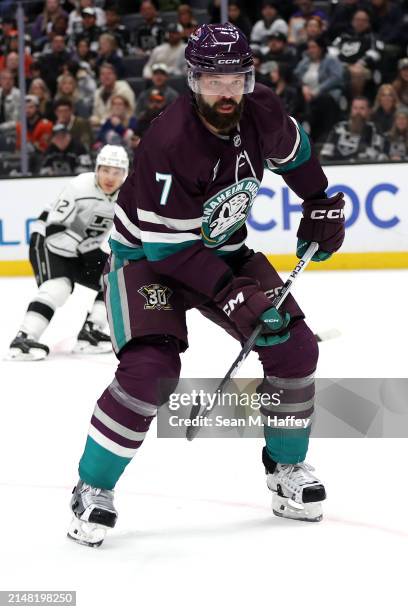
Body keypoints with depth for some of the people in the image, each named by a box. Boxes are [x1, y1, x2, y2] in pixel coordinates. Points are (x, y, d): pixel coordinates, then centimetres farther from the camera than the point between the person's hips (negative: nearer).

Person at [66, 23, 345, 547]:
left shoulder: (262, 115, -14)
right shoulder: (170, 141, -33)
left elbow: (292, 150, 13)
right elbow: (165, 245, -30)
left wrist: (321, 203, 13)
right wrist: (233, 295, -32)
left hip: (222, 248, 6)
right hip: (147, 254, -6)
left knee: (293, 347, -5)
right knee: (149, 368, -25)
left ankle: (286, 466, 17)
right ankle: (93, 489, -7)